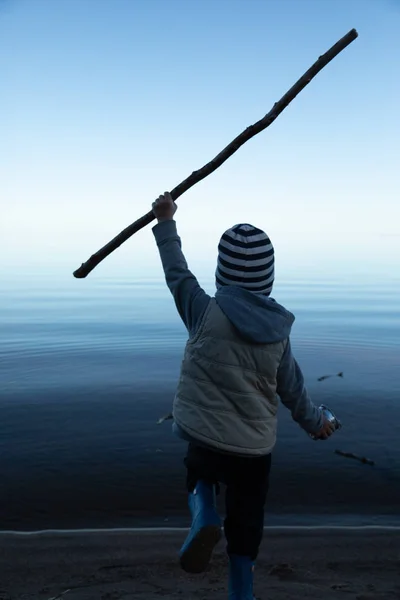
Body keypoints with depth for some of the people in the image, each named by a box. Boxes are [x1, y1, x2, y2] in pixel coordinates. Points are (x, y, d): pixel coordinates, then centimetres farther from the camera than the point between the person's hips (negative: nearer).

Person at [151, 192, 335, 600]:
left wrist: (165, 223, 11)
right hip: (255, 449, 2)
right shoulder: (278, 332, -4)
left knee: (200, 474, 30)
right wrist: (315, 422, 24)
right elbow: (291, 387, 5)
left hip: (204, 438, -2)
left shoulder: (207, 314, -13)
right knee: (245, 529, 18)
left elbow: (178, 274, 0)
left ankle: (203, 519, 0)